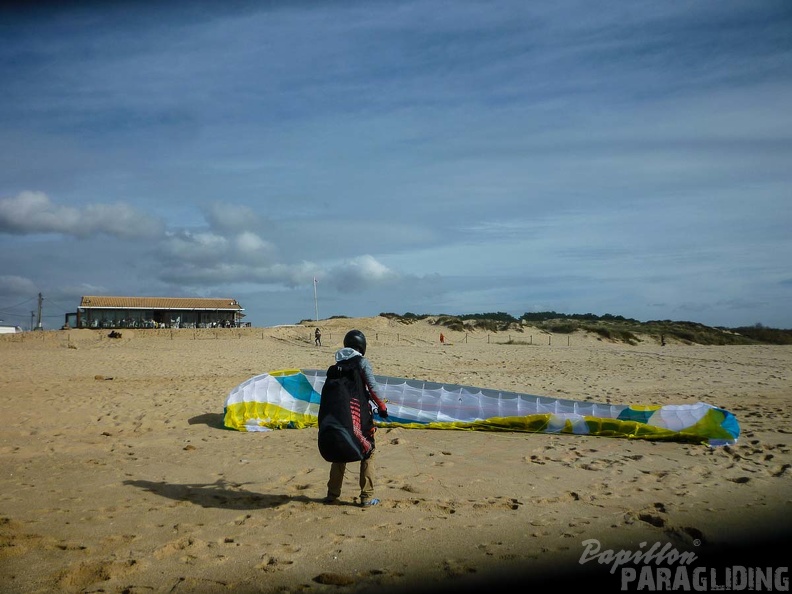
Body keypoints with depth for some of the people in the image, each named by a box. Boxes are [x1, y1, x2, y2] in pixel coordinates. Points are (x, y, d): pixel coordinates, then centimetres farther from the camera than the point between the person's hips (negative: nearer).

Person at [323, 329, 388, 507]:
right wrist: (382, 406, -7)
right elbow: (372, 387, -17)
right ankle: (367, 497, 4)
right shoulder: (362, 362, -7)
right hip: (361, 413, -5)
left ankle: (332, 494, 19)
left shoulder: (337, 365, 9)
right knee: (367, 453, 5)